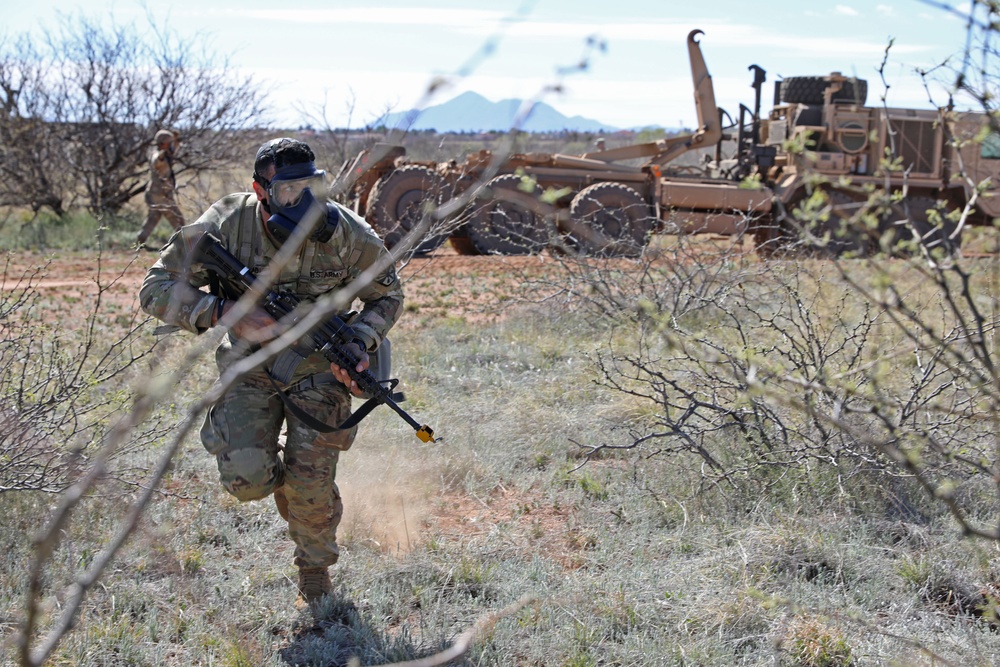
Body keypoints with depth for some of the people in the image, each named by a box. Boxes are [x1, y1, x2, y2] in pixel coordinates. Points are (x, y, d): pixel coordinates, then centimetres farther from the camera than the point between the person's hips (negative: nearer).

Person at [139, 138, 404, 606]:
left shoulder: (347, 233, -17)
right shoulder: (225, 225, -20)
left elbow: (387, 296, 0)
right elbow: (157, 290, -16)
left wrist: (360, 343, -18)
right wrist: (225, 313, -30)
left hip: (318, 367, 0)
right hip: (250, 365, 0)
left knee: (312, 485, -8)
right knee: (246, 478, -17)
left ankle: (315, 571, 23)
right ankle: (279, 476, 23)